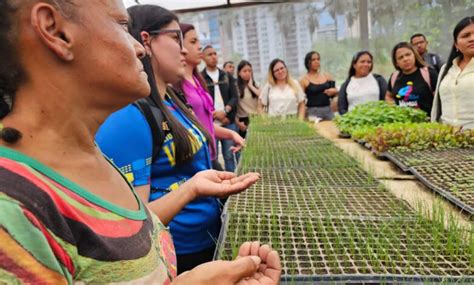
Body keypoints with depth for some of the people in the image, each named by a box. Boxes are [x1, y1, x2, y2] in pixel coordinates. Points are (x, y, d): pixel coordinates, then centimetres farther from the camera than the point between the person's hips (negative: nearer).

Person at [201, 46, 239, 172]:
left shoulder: (227, 76, 13)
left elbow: (234, 97, 6)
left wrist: (225, 111, -12)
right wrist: (216, 115, -10)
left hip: (229, 122, 3)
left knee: (229, 155, 7)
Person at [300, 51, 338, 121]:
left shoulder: (327, 76, 10)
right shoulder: (304, 80, -1)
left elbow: (335, 92, 20)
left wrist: (334, 91, -2)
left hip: (328, 110, 4)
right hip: (313, 112, -4)